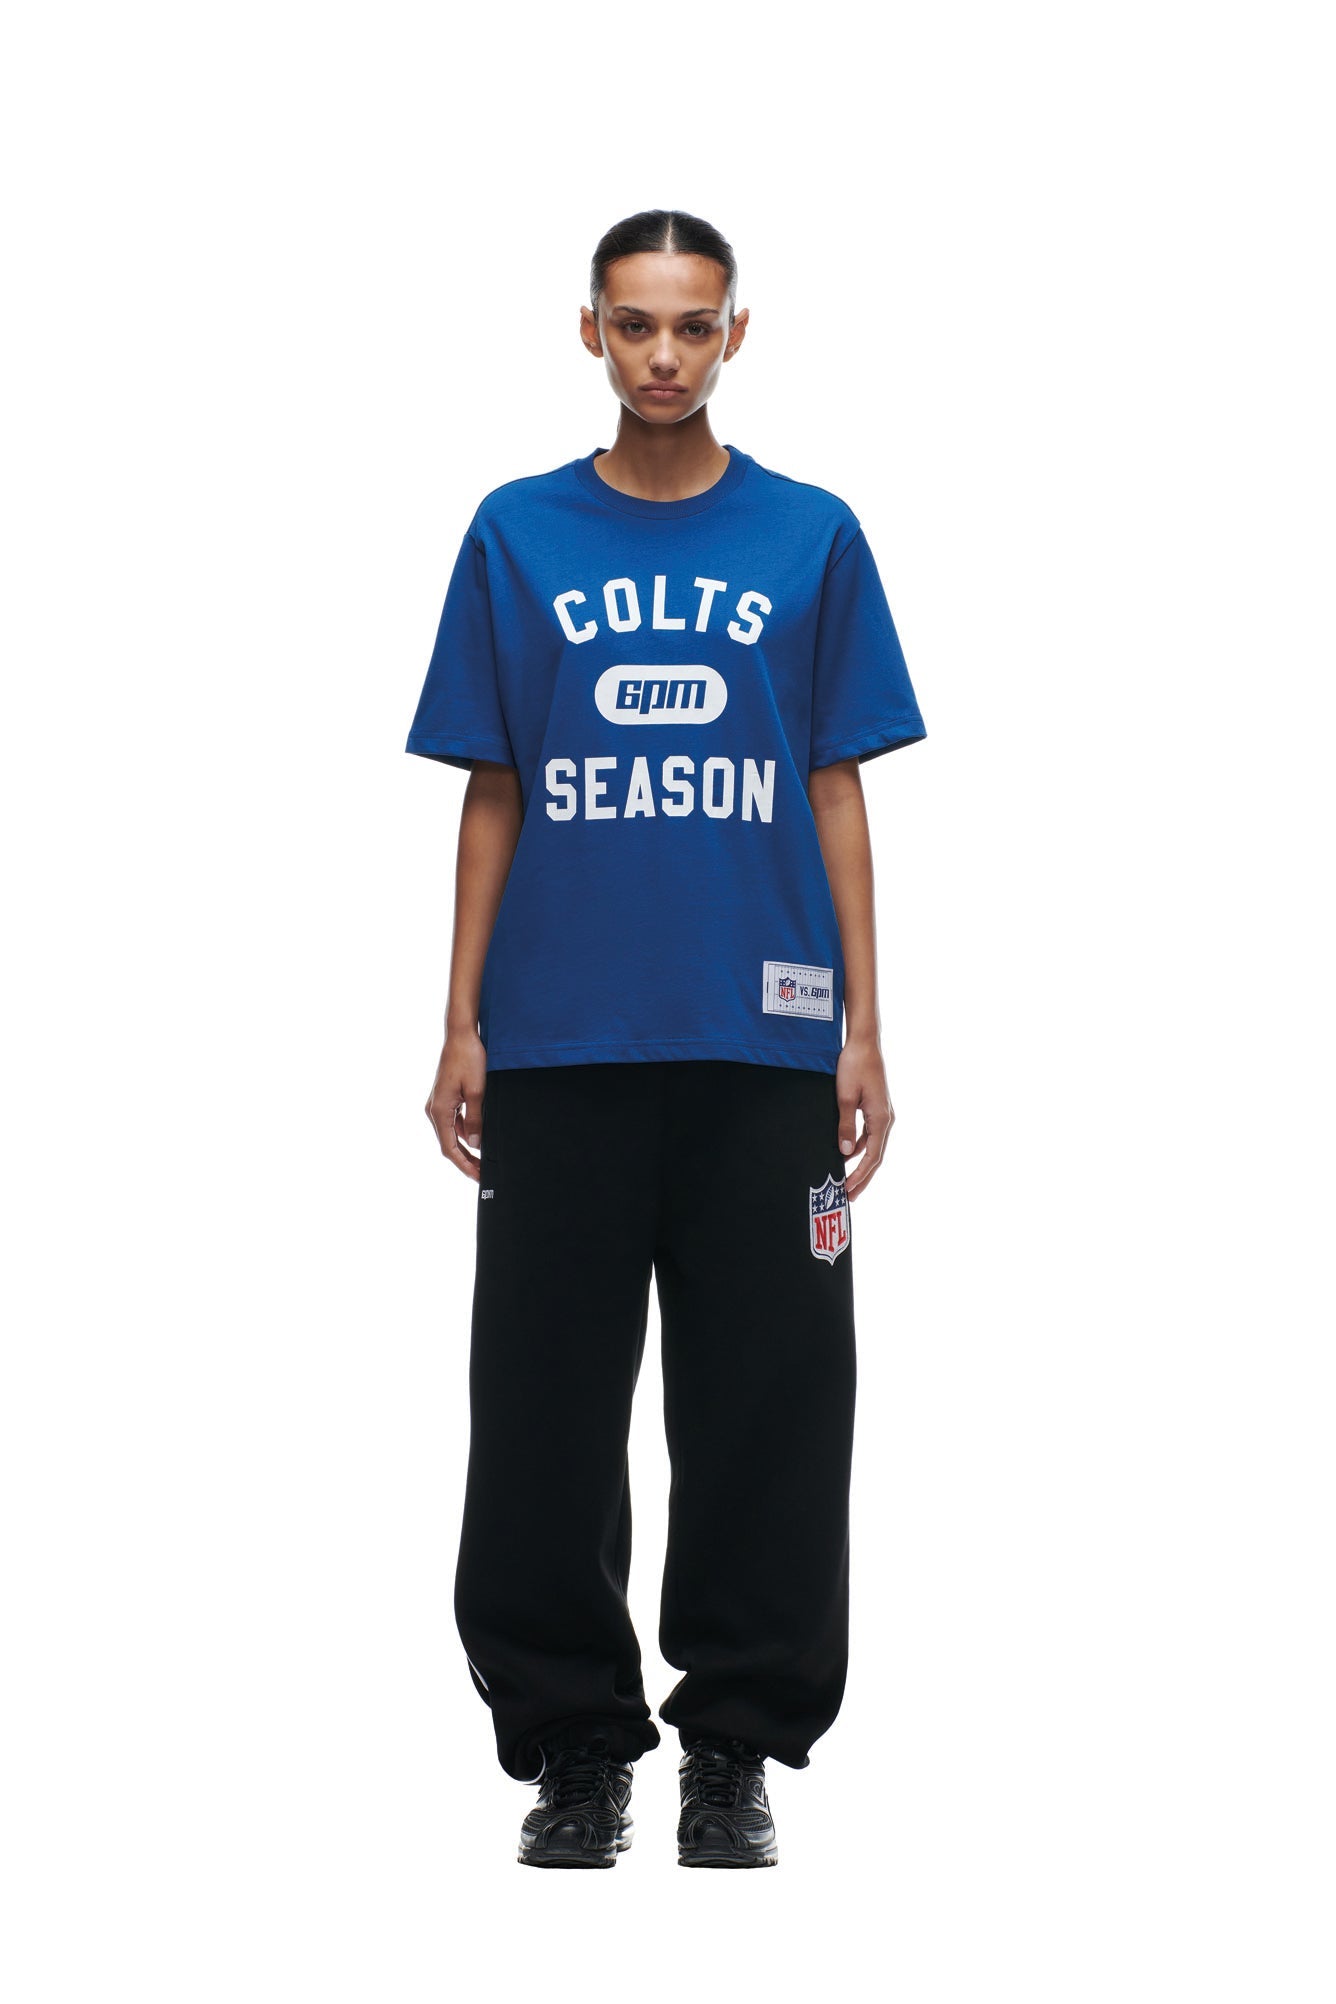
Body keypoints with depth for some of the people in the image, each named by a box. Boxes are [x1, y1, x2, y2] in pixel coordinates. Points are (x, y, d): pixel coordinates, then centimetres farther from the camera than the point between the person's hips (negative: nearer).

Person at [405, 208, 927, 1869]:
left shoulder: (811, 539, 5)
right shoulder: (516, 536, 6)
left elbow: (834, 792, 6)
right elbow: (491, 797, 8)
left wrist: (862, 1027, -1)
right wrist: (460, 1027, 2)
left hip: (760, 1046, 0)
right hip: (560, 1046, 0)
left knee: (765, 1403, 2)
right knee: (547, 1406, 3)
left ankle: (735, 1747, 12)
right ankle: (573, 1743, 13)